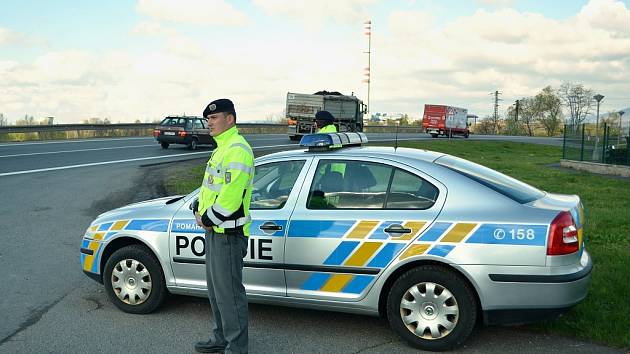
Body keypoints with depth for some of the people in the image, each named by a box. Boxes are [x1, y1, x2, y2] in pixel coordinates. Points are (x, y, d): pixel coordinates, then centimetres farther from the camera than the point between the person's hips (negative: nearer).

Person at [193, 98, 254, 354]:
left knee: (229, 292, -3)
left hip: (228, 233, -11)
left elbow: (230, 196, -25)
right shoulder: (222, 148, 16)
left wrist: (209, 219, -15)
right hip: (214, 231, 11)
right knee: (216, 288, 20)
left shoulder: (238, 150, -18)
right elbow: (209, 186, 21)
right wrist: (199, 210, 5)